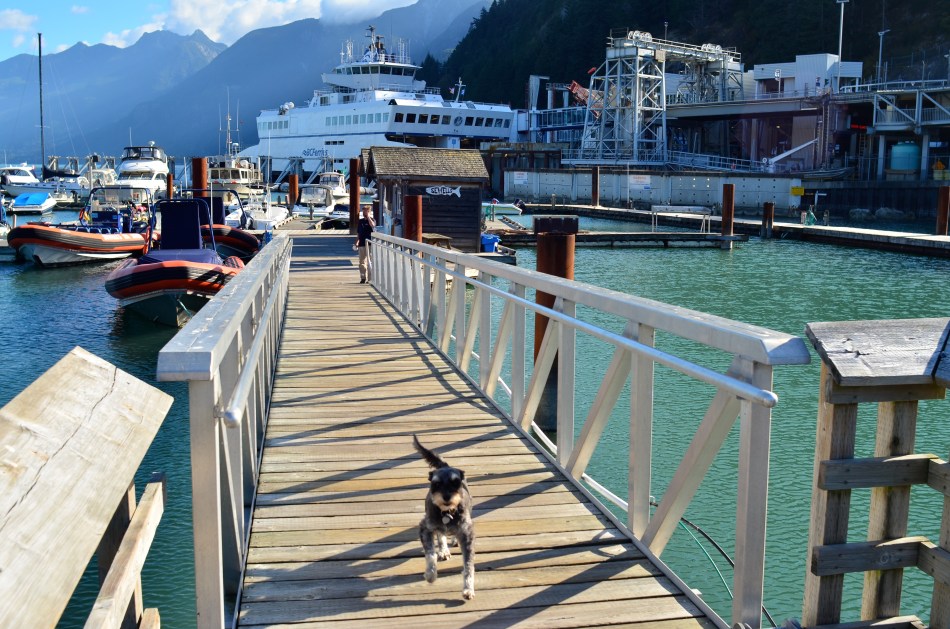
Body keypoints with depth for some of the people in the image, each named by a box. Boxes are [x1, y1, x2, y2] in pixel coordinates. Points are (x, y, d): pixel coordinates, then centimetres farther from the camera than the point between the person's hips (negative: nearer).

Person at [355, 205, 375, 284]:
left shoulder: (372, 220, 2)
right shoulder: (360, 221, 14)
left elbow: (372, 225, -24)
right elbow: (358, 233, 18)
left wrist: (368, 216, -16)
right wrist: (357, 242, 9)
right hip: (362, 244, 4)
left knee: (370, 262, -1)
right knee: (362, 262, 4)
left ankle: (370, 278, 3)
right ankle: (363, 278, 8)